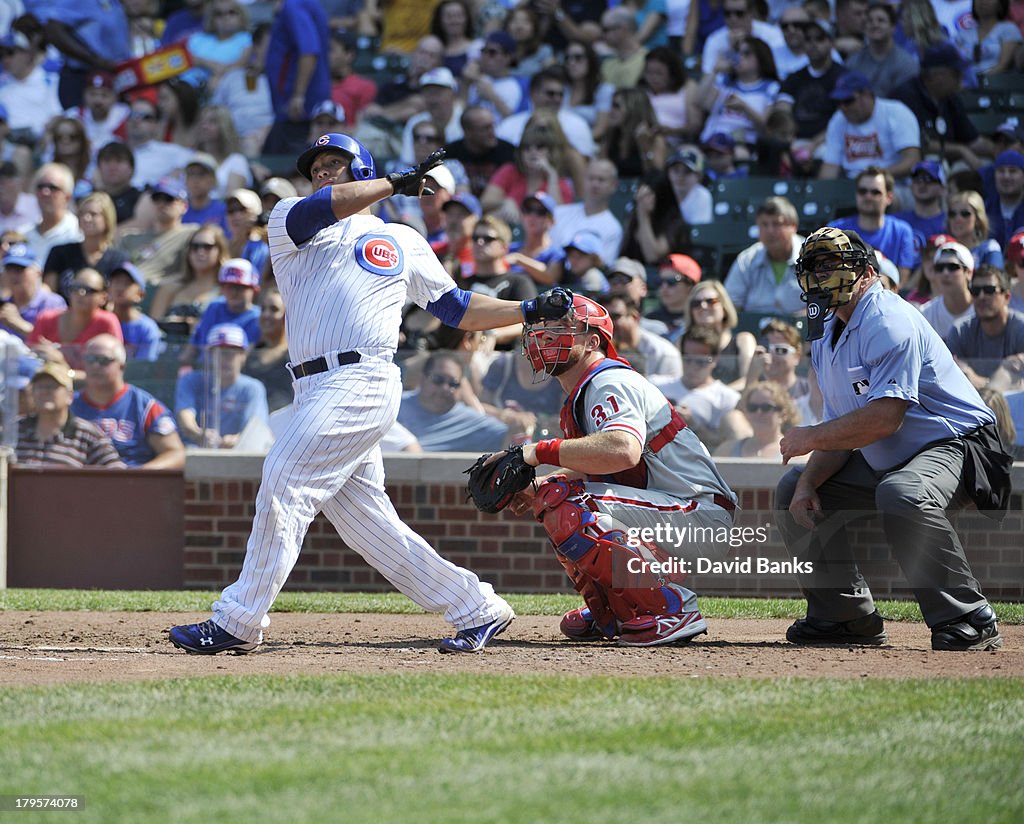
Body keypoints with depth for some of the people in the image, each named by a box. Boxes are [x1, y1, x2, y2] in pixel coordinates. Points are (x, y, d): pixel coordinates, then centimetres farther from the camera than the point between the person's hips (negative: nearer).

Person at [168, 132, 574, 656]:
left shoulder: (403, 243, 19)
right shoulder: (288, 223, 20)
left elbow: (461, 310, 22)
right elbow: (327, 205, -3)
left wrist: (531, 311, 12)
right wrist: (397, 182, -7)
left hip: (363, 381, -4)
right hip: (315, 391, 4)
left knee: (284, 485, -16)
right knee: (368, 525, 2)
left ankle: (237, 623, -14)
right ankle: (478, 610, 11)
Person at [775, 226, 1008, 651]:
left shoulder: (888, 322, -20)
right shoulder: (826, 336, 11)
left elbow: (884, 418, -29)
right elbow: (843, 428, 11)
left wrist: (813, 437, -17)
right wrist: (809, 481, -7)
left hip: (955, 445, -10)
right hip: (886, 461, 10)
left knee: (900, 495, -40)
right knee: (793, 489, 9)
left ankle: (970, 620, -29)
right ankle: (846, 616, 15)